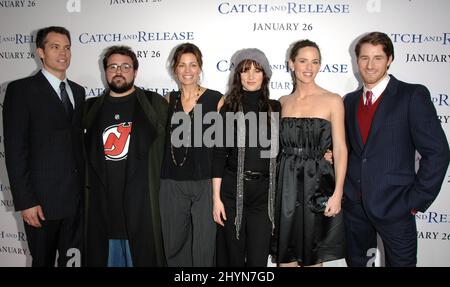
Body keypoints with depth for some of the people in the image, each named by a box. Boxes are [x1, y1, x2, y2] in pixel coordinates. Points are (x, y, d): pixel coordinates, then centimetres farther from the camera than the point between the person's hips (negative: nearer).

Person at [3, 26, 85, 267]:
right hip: (42, 199, -5)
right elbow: (14, 150, -11)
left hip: (76, 197, 5)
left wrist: (85, 185, 9)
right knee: (43, 260, 11)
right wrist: (25, 202, -15)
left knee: (72, 259, 14)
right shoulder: (21, 89, -7)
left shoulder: (78, 91, 12)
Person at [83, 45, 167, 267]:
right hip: (101, 207, 3)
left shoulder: (155, 104, 2)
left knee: (144, 257, 4)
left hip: (142, 206, -3)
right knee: (103, 258, 11)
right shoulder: (92, 107, 12)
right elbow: (83, 152, 17)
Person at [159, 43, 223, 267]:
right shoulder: (168, 100, 8)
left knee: (204, 247, 4)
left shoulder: (216, 99, -2)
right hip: (172, 183, 4)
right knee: (174, 246, 13)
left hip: (205, 183, -3)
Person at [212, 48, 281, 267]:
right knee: (234, 255, 10)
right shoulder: (229, 109, 1)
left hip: (264, 191, 1)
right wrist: (216, 197, -4)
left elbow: (279, 149, 14)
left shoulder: (275, 108, 6)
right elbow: (219, 154, -1)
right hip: (232, 189, -1)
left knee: (258, 258, 4)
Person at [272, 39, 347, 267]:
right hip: (286, 185, 3)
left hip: (317, 185, -3)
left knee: (312, 257, 11)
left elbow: (340, 148, -6)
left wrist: (337, 193, -13)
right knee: (285, 256, 11)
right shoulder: (282, 102, 8)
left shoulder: (332, 101, -2)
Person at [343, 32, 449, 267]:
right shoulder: (349, 101, 10)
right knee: (356, 261, 16)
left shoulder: (413, 95, -6)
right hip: (353, 205, 5)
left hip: (394, 205, -4)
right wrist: (343, 190, 1)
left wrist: (417, 200, -11)